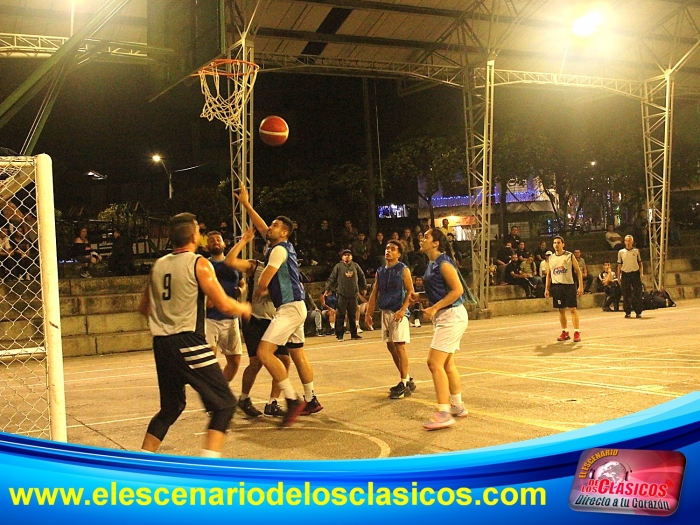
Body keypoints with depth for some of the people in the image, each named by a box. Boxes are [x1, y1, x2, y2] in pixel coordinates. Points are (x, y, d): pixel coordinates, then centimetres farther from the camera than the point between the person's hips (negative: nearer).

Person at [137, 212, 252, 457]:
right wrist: (244, 308, 10)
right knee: (224, 404, 0)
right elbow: (224, 305, -10)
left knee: (171, 406, 23)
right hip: (188, 343, -7)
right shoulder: (199, 264, -6)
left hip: (161, 345, 7)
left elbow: (143, 308, 22)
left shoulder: (158, 265, 12)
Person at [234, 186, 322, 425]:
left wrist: (256, 294, 6)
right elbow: (261, 226, 26)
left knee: (264, 351, -16)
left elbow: (263, 282, -15)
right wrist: (245, 203, 27)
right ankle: (311, 401, 25)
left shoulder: (280, 249, -12)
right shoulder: (282, 246, 13)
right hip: (294, 307, 10)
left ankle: (293, 400, -16)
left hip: (290, 307, -10)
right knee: (297, 355, 16)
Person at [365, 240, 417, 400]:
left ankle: (404, 385, -4)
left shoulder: (403, 270, -4)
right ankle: (406, 380, 23)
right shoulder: (380, 271, 13)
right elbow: (374, 293, 14)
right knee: (391, 347, 10)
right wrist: (368, 313, 7)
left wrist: (402, 310, -22)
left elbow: (410, 292, -10)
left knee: (399, 347, -9)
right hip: (385, 312, 7)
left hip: (398, 313, -7)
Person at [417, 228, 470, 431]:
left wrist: (434, 308, -22)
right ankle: (457, 406, 29)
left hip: (452, 316, -10)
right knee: (446, 364, 17)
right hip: (443, 317, 10)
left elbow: (457, 290, -21)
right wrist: (419, 297, 8)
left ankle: (443, 413, -12)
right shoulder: (431, 264, 12)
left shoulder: (443, 263, -15)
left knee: (435, 363, -13)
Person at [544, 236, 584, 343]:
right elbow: (549, 274, 16)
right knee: (561, 310, 8)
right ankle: (564, 332, 16)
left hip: (569, 285, -4)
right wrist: (547, 288, 9)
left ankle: (577, 332, -2)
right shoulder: (551, 258, 10)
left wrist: (580, 286, -9)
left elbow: (578, 271, -2)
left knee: (573, 309, -4)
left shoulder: (570, 256, -1)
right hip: (556, 286, 4)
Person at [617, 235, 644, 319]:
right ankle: (627, 312, 9)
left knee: (637, 294, -2)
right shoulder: (621, 252, 7)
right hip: (625, 274, 1)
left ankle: (638, 312, 3)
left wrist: (641, 273, -4)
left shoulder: (636, 251, 7)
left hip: (635, 274, -1)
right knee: (626, 294, 1)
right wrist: (618, 276, 6)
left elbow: (640, 263, 9)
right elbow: (619, 265, 10)